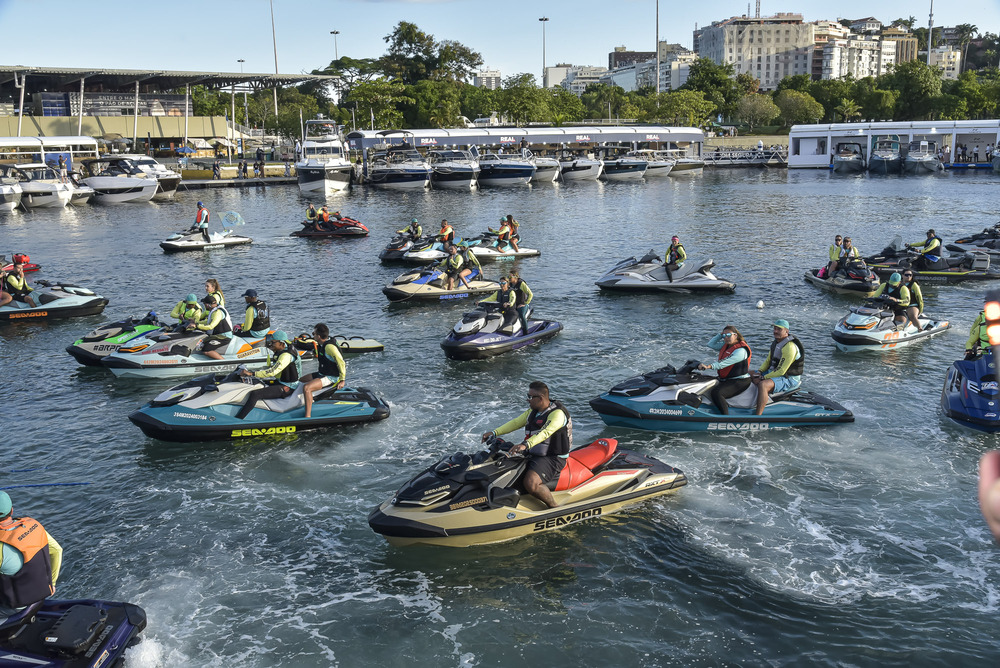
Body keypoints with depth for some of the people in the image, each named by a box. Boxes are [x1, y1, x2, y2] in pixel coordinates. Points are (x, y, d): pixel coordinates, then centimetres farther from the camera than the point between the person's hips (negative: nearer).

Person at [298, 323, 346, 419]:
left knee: (306, 388, -30)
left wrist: (342, 380, -22)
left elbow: (341, 363, -24)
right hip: (322, 374, 11)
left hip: (332, 377, -11)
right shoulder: (323, 344, 5)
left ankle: (308, 416, -32)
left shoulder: (330, 346, -23)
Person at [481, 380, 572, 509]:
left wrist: (526, 444, -49)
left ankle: (555, 508, -11)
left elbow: (545, 432, -34)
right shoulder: (533, 411, 10)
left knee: (530, 483, -31)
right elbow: (515, 422, 14)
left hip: (552, 458, -9)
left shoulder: (557, 413, -19)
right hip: (532, 454, 9)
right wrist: (494, 433, 1)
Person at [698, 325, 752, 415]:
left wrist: (709, 366, -40)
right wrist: (720, 335, 10)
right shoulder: (725, 345, 12)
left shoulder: (741, 350, -16)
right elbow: (711, 344, 21)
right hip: (724, 380, 10)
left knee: (716, 392, -31)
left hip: (739, 381, -10)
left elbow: (726, 362, -29)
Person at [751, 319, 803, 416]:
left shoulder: (789, 347, -22)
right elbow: (768, 361, 18)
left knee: (763, 385, -38)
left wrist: (762, 378, -22)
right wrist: (759, 372, -1)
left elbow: (781, 371, -24)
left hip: (789, 379, -11)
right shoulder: (776, 343, 9)